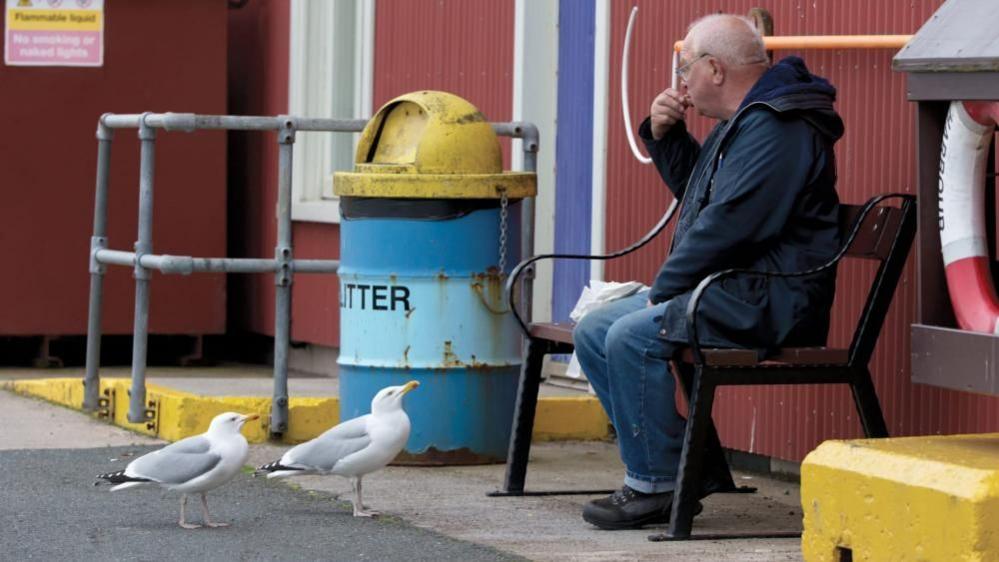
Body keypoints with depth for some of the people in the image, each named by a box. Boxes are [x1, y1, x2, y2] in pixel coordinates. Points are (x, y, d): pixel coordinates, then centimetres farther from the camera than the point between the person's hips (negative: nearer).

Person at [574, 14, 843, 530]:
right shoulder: (744, 121, 19)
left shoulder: (776, 129, -17)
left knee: (632, 337, -27)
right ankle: (690, 464, 5)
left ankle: (655, 486, -18)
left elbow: (728, 224, -24)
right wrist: (664, 135, 16)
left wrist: (664, 288, -15)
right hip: (732, 291, 11)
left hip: (767, 302, -11)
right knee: (594, 331, 6)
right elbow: (693, 189, 34)